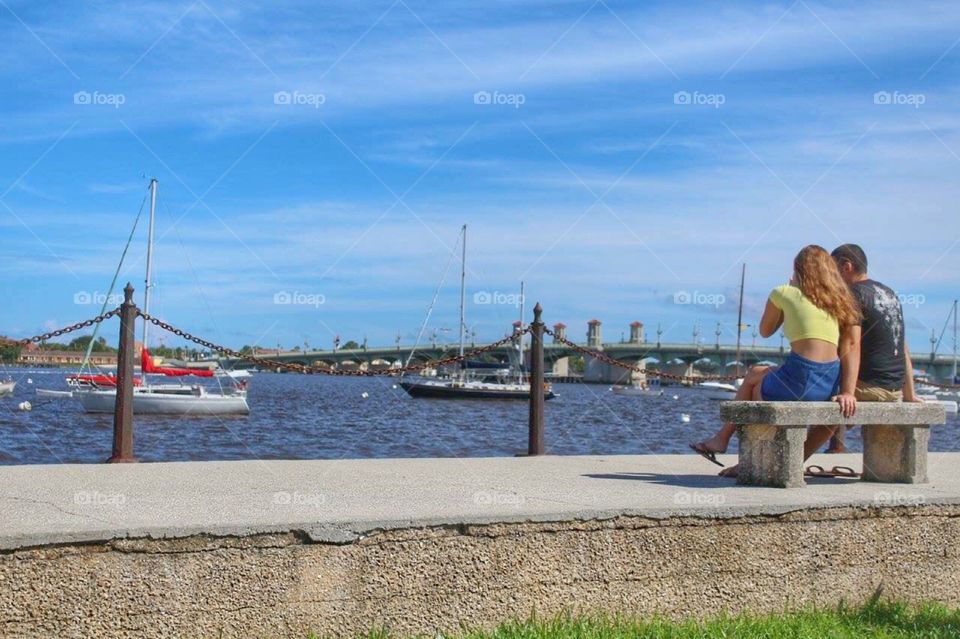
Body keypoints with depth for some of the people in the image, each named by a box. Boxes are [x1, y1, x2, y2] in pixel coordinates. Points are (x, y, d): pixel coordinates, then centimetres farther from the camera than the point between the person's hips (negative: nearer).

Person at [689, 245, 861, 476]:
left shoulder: (783, 293, 4)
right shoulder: (840, 303, 15)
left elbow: (765, 331, 19)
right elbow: (851, 349, 4)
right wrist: (848, 392, -3)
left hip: (800, 378, -6)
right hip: (830, 385, 6)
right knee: (755, 373, 29)